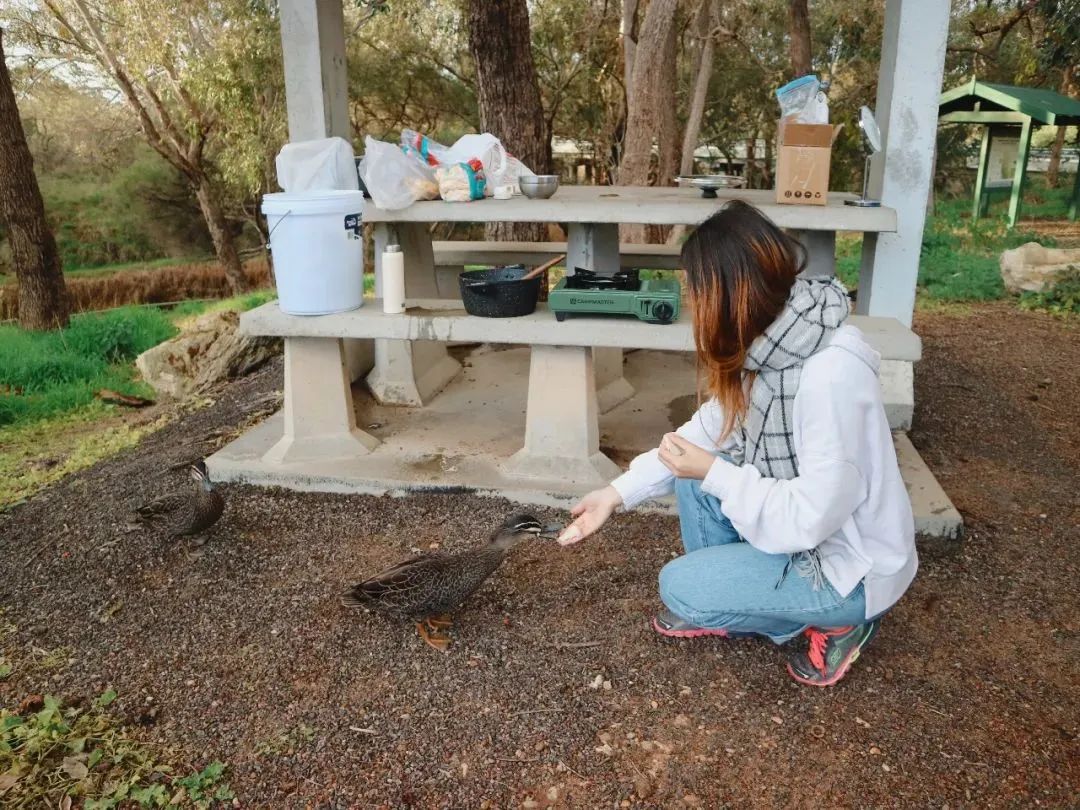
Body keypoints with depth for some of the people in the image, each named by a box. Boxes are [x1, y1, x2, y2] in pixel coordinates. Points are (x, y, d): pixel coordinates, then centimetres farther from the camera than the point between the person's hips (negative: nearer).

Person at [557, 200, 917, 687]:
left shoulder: (831, 375, -34)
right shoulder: (766, 341, -8)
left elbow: (811, 518, -30)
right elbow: (708, 432, 0)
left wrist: (714, 474, -21)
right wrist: (617, 493, -3)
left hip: (852, 563, -8)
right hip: (805, 519, 8)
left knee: (680, 586, -7)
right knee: (693, 473, 1)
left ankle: (834, 622, 8)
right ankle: (718, 599, 17)